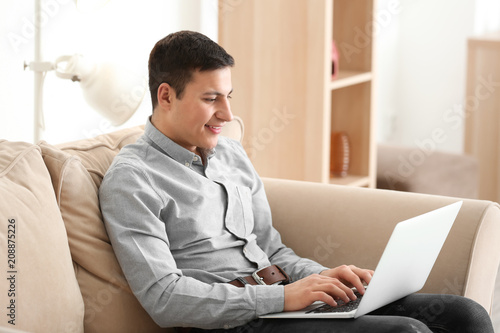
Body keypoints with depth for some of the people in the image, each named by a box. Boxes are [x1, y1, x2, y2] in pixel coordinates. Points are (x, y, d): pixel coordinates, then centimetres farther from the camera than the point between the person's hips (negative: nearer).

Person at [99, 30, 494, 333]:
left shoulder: (231, 153, 19)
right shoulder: (131, 180, -6)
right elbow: (164, 299, -15)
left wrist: (321, 277, 1)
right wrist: (283, 296, -19)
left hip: (285, 296, 8)